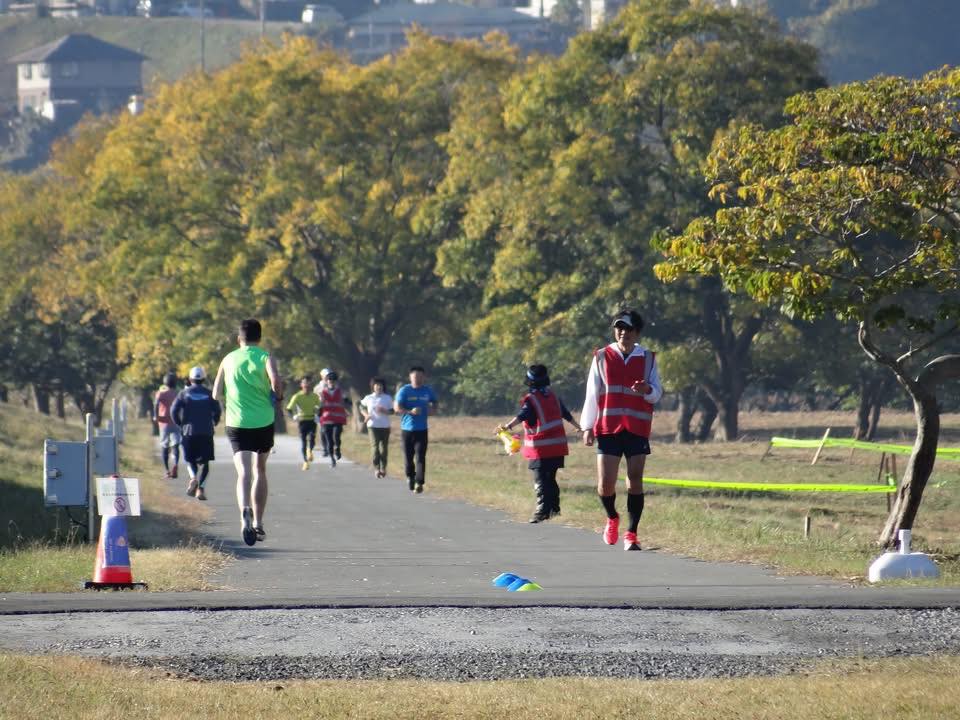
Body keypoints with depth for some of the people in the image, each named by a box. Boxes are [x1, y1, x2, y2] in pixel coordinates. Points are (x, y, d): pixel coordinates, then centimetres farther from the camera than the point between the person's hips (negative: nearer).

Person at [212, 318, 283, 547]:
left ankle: (245, 511, -38)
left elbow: (215, 394, 11)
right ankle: (258, 523, 20)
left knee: (244, 472, -11)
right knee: (259, 471, 17)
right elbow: (276, 381, -19)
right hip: (263, 422, 0)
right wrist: (278, 396, 2)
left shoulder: (228, 360, 8)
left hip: (236, 423, 0)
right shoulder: (265, 358, 0)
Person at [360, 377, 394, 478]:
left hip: (385, 426, 1)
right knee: (375, 446, -12)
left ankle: (383, 468, 18)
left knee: (383, 447, 5)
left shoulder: (388, 398, 4)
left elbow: (392, 411, 5)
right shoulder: (369, 398, 4)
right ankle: (376, 468, -13)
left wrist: (384, 411, -15)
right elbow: (361, 407, 19)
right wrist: (366, 414, 0)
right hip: (373, 425, -1)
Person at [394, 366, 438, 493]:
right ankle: (410, 476, 32)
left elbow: (434, 404, 23)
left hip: (421, 429, 1)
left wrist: (432, 409, -1)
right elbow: (397, 407, -7)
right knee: (408, 456, 7)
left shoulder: (428, 391, 6)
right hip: (407, 429, -1)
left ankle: (419, 483, -14)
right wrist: (411, 411, -21)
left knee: (420, 457, -10)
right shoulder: (404, 391, -2)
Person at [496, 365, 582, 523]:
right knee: (550, 479, 18)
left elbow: (522, 416, -27)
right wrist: (577, 427, 43)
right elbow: (566, 414, 26)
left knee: (540, 480, -7)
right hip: (558, 446, 7)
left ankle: (542, 510, -17)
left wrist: (508, 426, -41)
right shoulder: (554, 397, 13)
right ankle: (554, 508, 23)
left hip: (541, 449, -7)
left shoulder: (531, 400, -8)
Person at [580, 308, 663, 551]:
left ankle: (631, 533, -2)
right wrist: (587, 427, 5)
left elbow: (657, 393, 7)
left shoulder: (648, 358, 7)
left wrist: (647, 390, -17)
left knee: (635, 480, -7)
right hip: (608, 428, 0)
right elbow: (592, 393, 8)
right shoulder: (602, 357, 6)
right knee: (605, 483, -5)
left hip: (637, 429, 0)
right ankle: (612, 518, 25)